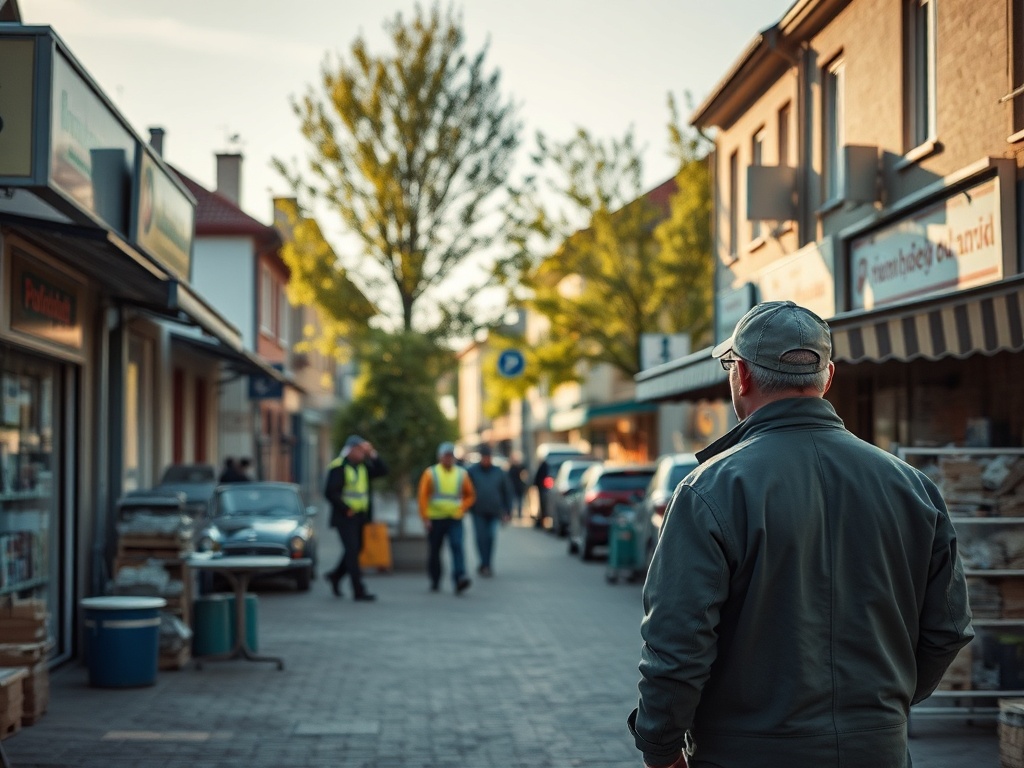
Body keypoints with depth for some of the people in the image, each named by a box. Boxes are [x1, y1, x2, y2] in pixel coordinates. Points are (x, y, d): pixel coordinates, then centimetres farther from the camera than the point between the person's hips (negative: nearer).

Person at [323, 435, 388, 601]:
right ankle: (359, 591, -9)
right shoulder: (338, 467, -11)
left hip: (360, 516, 8)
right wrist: (346, 509, -16)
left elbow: (382, 470, 6)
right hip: (345, 517, -8)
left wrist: (372, 454, -3)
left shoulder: (363, 466, 12)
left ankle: (335, 575, 36)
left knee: (355, 550, 15)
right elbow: (330, 492, -17)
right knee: (352, 551, -8)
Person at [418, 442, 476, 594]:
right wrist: (425, 518, -9)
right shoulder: (430, 473, 1)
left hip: (454, 519, 0)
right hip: (435, 519, 0)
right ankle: (435, 582, 24)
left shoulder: (462, 474, 7)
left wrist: (461, 509, -1)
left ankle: (460, 579, -26)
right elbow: (423, 497, -3)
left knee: (457, 547, -17)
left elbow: (470, 495, 15)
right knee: (434, 551, 8)